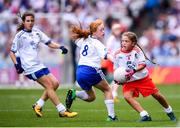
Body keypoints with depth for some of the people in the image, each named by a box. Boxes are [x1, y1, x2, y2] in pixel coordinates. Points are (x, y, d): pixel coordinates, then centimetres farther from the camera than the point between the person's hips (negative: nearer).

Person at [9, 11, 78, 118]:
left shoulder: (37, 32, 12)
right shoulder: (20, 35, -4)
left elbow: (49, 43, 14)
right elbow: (12, 52, -1)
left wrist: (60, 47, -4)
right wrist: (16, 64, -15)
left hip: (39, 64, 7)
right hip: (30, 67, -7)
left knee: (55, 83, 0)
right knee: (49, 85, -13)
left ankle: (38, 106, 12)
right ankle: (62, 111, -11)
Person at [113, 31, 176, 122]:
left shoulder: (136, 50, -14)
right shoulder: (117, 54, -8)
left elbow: (143, 64, -19)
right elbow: (116, 69, 3)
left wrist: (133, 71, -34)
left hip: (143, 78, -1)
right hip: (128, 81, 1)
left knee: (156, 94, 4)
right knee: (127, 96, -26)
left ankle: (169, 111, 32)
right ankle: (145, 116, -26)